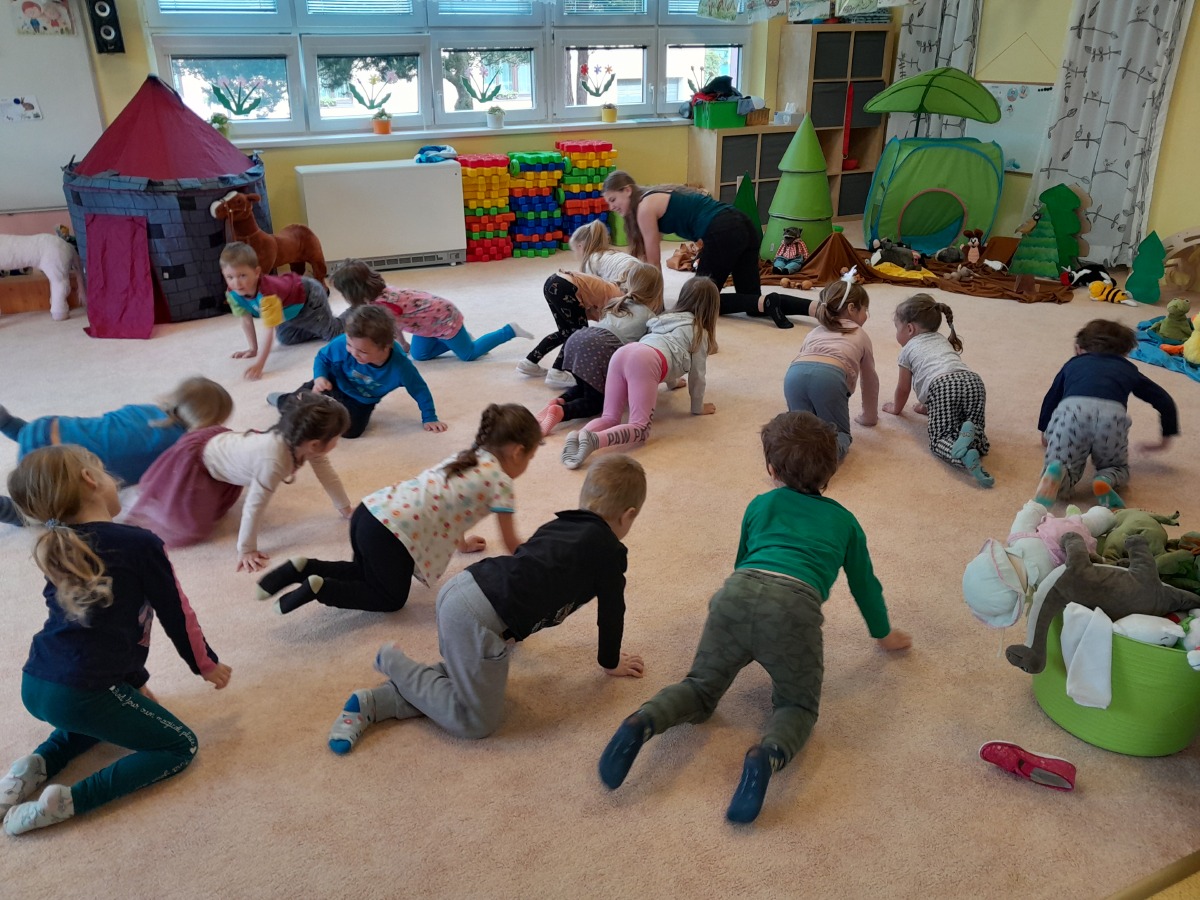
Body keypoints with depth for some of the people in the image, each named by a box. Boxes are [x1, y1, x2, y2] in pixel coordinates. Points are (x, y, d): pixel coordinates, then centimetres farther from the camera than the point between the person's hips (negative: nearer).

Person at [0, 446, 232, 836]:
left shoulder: (58, 550, 11)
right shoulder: (140, 544, -11)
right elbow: (176, 614, -1)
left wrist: (135, 682, 28)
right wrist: (206, 664, 16)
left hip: (35, 685, 8)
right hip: (82, 692, -8)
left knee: (107, 709, 38)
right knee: (181, 746, 8)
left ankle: (39, 764, 15)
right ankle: (69, 799, -7)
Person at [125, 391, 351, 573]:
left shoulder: (299, 440, -20)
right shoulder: (273, 461, -43)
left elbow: (326, 472, -7)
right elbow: (255, 506, -36)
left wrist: (347, 510, 2)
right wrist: (246, 550, -27)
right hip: (196, 458, -8)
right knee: (188, 525, -6)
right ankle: (145, 498, 15)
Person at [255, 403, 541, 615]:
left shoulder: (467, 458, 23)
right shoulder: (500, 481, -1)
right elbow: (511, 544, 8)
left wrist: (462, 543, 51)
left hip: (371, 510, 8)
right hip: (391, 532, -8)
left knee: (367, 574, 32)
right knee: (391, 598, 15)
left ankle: (304, 569, 10)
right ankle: (320, 588, -4)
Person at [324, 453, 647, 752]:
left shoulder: (559, 525, 24)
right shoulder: (610, 552, 2)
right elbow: (611, 612, 10)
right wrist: (610, 662, 29)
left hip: (458, 589, 9)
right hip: (481, 619, -8)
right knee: (478, 722, 6)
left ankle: (374, 701, 10)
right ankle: (394, 664, 7)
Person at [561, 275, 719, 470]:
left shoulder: (669, 317, 39)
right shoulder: (700, 332, 20)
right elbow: (697, 373, 21)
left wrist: (672, 381, 69)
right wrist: (698, 407, 35)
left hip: (622, 353, 7)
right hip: (646, 362, -7)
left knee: (610, 418, 7)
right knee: (639, 429, -13)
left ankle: (578, 436, -24)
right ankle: (594, 439, -40)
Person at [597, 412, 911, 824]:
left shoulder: (760, 505, 30)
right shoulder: (844, 521, 29)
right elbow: (865, 585, 39)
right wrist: (885, 634, 57)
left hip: (737, 592, 2)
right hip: (795, 606, -1)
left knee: (701, 688, 17)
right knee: (798, 706, 16)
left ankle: (643, 721, -15)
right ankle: (767, 754, -19)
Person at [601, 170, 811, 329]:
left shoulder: (645, 207, 0)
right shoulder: (654, 197, 27)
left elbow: (653, 262, 4)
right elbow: (647, 254, 33)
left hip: (724, 233, -9)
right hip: (743, 226, 9)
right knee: (752, 300, 12)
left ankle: (766, 303, -13)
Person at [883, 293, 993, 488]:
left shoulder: (908, 349, 22)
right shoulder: (942, 340, 39)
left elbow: (903, 389, 31)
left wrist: (896, 408, 51)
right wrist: (927, 405, 61)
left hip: (944, 386, -5)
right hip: (973, 380, 5)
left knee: (940, 438, 2)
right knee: (976, 430, 17)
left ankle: (963, 454, -32)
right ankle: (969, 432, -21)